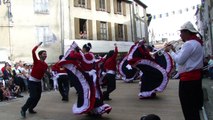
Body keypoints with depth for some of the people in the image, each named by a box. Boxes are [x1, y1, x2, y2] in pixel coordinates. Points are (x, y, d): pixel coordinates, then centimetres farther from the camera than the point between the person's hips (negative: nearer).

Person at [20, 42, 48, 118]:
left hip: (39, 82, 7)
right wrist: (38, 45, -14)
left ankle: (31, 109, 28)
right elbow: (33, 51, -24)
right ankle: (23, 109, 0)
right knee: (33, 97, -15)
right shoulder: (36, 61, -13)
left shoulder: (46, 65, 3)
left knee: (38, 97, 10)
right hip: (32, 81, -7)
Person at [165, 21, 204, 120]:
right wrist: (174, 50, 8)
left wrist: (171, 51, -8)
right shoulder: (196, 42, 16)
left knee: (188, 108, 0)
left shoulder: (189, 43, -18)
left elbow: (179, 60, -20)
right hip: (195, 76, 11)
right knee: (195, 105, 20)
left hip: (188, 78, -11)